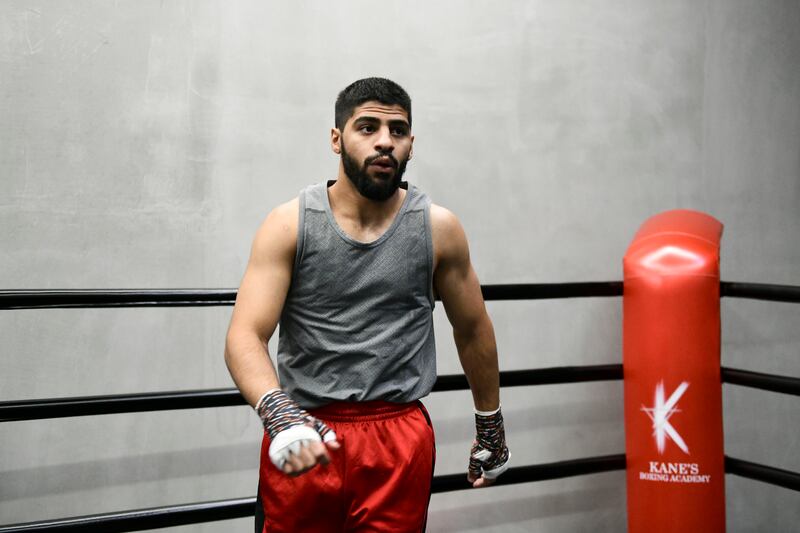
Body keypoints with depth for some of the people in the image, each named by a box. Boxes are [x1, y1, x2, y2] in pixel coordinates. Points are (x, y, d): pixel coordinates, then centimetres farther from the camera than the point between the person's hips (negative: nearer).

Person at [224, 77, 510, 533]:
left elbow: (473, 331, 12)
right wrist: (279, 413, -30)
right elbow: (245, 336, -12)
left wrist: (491, 429, 19)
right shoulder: (289, 225, -4)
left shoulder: (438, 229, -1)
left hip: (400, 440, 1)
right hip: (302, 438, 0)